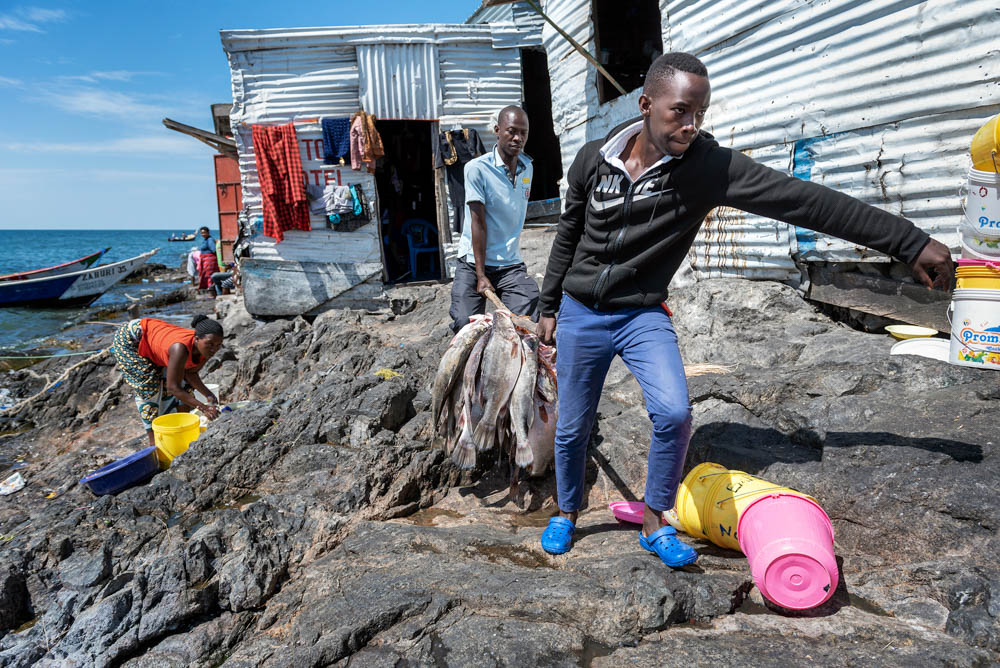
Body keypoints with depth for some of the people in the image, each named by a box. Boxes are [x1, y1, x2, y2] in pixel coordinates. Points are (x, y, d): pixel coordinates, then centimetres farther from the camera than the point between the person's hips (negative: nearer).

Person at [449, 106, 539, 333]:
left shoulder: (527, 167, 7)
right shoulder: (477, 168, -10)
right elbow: (478, 223, -14)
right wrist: (480, 275, -16)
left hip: (511, 265, 4)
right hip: (473, 262, -4)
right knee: (465, 326, -12)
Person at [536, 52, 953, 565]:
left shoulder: (709, 166, -13)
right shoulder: (593, 160, -7)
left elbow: (803, 200, -19)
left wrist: (911, 242, -20)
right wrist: (548, 307, 12)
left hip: (643, 314, -1)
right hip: (580, 314, 1)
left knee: (674, 413, -22)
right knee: (572, 428, 8)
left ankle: (654, 523, 4)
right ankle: (566, 514, 36)